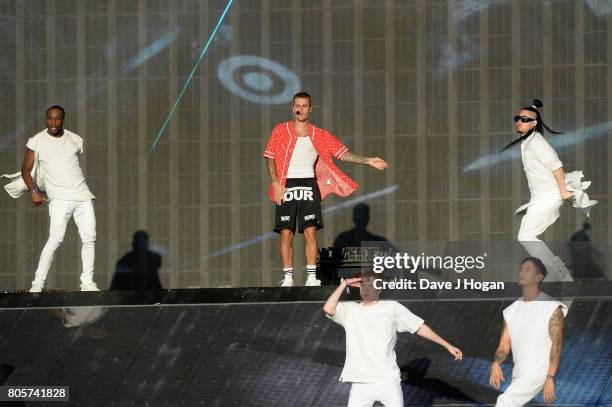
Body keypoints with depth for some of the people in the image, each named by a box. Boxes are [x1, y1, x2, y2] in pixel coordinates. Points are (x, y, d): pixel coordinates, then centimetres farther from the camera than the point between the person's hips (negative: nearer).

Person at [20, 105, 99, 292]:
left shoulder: (75, 140, 9)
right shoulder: (36, 141, 0)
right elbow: (26, 169, 3)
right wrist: (34, 191, -9)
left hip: (83, 195, 4)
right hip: (60, 198, -4)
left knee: (89, 238, 0)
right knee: (56, 239, -17)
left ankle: (87, 282, 9)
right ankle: (37, 284, -13)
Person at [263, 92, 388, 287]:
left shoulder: (319, 135, 9)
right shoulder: (280, 130, 5)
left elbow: (342, 153, 8)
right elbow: (270, 158, 3)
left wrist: (367, 161, -2)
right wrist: (275, 183, -8)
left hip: (309, 185, 1)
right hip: (286, 187, -1)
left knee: (310, 232, -7)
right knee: (286, 234, -3)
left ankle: (312, 276, -4)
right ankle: (288, 277, 1)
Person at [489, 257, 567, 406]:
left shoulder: (552, 308, -7)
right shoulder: (512, 310, 11)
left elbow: (556, 345, -11)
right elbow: (504, 345, 8)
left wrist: (550, 379, -20)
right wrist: (496, 364, -14)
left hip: (539, 372, -7)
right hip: (518, 374, 7)